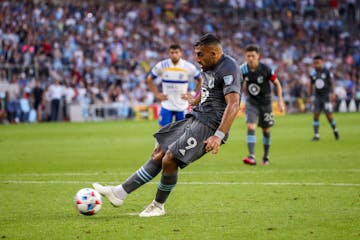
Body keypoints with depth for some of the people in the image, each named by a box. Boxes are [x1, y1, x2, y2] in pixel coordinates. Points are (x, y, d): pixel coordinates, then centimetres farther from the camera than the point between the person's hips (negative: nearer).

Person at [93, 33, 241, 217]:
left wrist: (218, 136, -35)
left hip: (209, 125, -10)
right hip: (195, 119, 10)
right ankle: (120, 192, 8)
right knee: (159, 154, 6)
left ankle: (158, 206, 6)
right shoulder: (208, 67, 14)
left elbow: (233, 105, -27)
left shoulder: (228, 69, -17)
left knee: (169, 160, -15)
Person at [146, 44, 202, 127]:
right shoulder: (161, 66, -5)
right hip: (167, 105, 0)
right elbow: (149, 79, 8)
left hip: (182, 106, 0)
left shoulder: (188, 67, -7)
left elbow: (200, 80, 6)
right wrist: (157, 94, 0)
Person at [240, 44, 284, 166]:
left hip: (265, 102, -1)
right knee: (250, 127, -18)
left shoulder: (265, 69, -18)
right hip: (251, 101, 1)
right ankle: (251, 157, -25)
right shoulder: (243, 69, -11)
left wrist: (280, 100, -11)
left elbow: (277, 84, -6)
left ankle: (266, 157, 27)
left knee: (266, 130, 9)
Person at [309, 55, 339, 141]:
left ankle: (335, 130, 21)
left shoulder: (326, 72, -5)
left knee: (329, 115, -4)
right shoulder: (313, 74, 3)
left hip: (326, 96, -3)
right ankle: (316, 135, 0)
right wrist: (310, 96, 12)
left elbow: (331, 83, 1)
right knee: (316, 115, -4)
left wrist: (332, 93, -7)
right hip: (317, 97, 3)